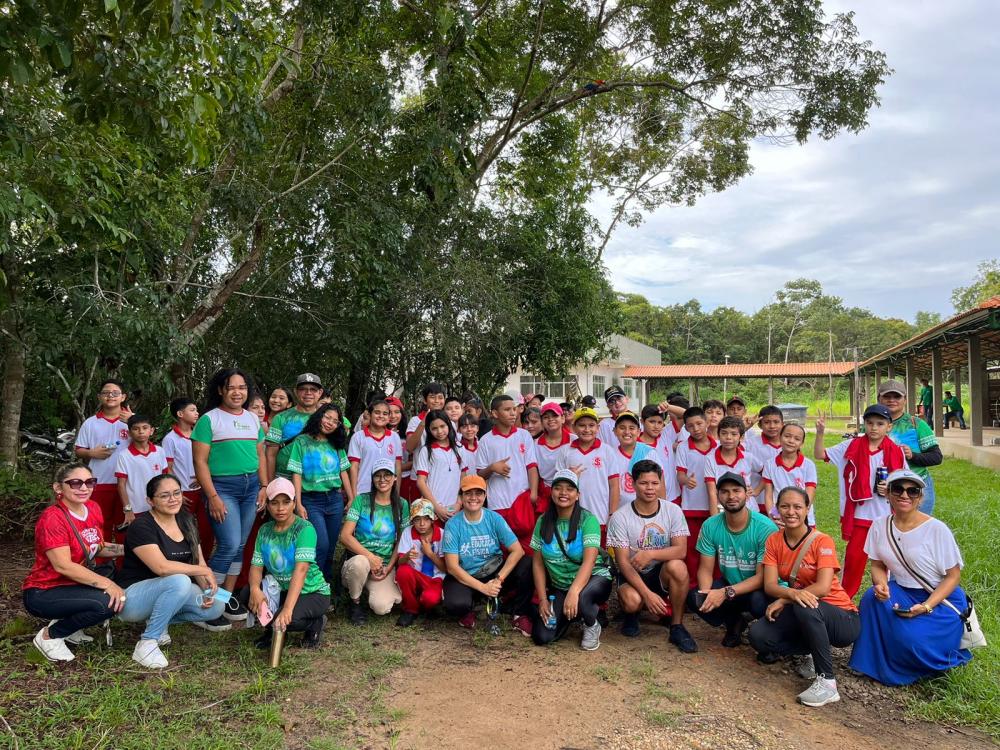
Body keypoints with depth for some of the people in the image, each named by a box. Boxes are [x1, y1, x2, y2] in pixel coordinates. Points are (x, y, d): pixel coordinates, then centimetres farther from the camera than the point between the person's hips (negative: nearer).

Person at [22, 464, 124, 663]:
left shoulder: (93, 508, 0)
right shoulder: (52, 518, -22)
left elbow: (97, 548, 12)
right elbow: (63, 566, -28)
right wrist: (107, 583, -30)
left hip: (73, 585, 8)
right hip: (43, 593, -8)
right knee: (108, 603, -28)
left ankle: (70, 628, 8)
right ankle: (49, 636, -3)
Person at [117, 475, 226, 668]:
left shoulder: (187, 521, 3)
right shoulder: (141, 527, -19)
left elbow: (199, 561, 4)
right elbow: (162, 567, -30)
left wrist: (208, 590, -13)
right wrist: (205, 571, -22)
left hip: (170, 593, 7)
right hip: (132, 596, -7)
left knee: (216, 607, -12)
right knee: (180, 581, -35)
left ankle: (158, 621, 7)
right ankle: (146, 643, -20)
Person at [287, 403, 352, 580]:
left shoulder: (337, 444, 12)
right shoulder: (302, 441, -1)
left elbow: (343, 472, 12)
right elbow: (297, 474, -5)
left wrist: (352, 499, 8)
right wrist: (298, 504, -11)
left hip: (335, 500, 4)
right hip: (312, 500, -4)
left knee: (330, 547, 7)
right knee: (321, 545, -15)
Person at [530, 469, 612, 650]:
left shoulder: (588, 520, -14)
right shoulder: (543, 522, -2)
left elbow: (589, 561, -25)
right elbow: (538, 563, 2)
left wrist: (573, 592, -39)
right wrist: (543, 599, -6)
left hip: (594, 578, -4)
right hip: (559, 587, 4)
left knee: (579, 599, -38)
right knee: (541, 637, -12)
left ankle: (592, 626, -2)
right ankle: (571, 615, 20)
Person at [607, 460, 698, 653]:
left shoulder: (673, 511, -6)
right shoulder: (620, 517, -12)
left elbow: (681, 551, -15)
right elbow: (623, 562, -14)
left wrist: (651, 554, -33)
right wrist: (647, 594, -25)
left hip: (662, 573, 2)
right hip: (632, 574, -1)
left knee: (677, 566, -32)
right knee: (632, 601, -34)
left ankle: (677, 627, -11)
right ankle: (633, 613, 8)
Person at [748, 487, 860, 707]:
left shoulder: (822, 542, -14)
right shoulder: (773, 541, -2)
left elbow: (823, 588, -25)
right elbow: (770, 585, -12)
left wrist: (784, 600, -23)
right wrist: (792, 593, -34)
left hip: (842, 619, -5)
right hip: (800, 616, 5)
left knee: (804, 606, -37)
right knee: (758, 635, -19)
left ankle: (827, 682, -23)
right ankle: (812, 652, 7)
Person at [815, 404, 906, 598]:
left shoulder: (895, 452, -2)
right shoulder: (852, 446, -2)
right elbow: (820, 455, -2)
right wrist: (820, 433, -17)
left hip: (886, 516, 1)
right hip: (859, 515, -1)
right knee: (854, 557, 4)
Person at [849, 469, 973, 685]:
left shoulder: (937, 530, -17)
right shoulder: (880, 527, -4)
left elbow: (954, 576, -11)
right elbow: (878, 565, 5)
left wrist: (926, 607, -22)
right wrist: (881, 584, -20)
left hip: (940, 599, -4)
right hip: (902, 593, 4)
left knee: (911, 640, -26)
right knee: (872, 597, -26)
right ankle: (877, 663, -5)